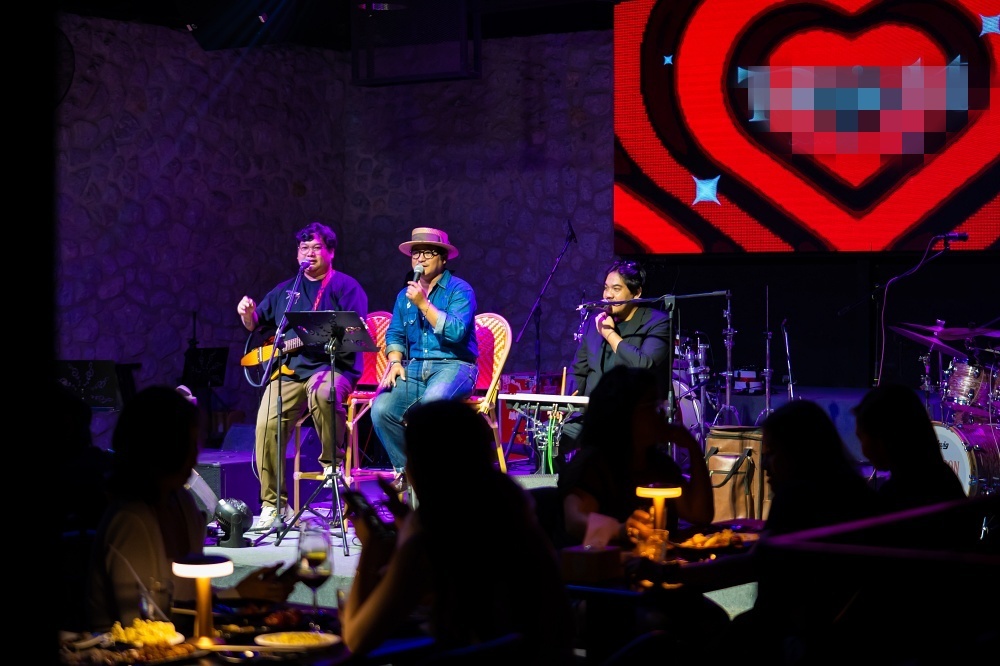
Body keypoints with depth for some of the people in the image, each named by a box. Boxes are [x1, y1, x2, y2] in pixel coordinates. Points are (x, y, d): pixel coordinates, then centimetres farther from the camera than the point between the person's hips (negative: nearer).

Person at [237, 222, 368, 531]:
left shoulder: (346, 286, 5)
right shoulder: (285, 290, 21)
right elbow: (255, 324, 27)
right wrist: (248, 314, 4)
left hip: (333, 365, -4)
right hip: (289, 369, 4)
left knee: (323, 391, -40)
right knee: (266, 425, -17)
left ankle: (333, 461, -15)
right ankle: (273, 504, -8)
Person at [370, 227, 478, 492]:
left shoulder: (459, 290, -1)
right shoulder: (405, 295, 18)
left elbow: (456, 332, -15)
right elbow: (395, 334, 16)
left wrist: (423, 304, -17)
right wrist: (395, 362, -4)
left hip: (453, 365, -5)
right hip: (414, 368, 5)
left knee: (431, 402, -38)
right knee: (381, 410, -21)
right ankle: (405, 470, -2)